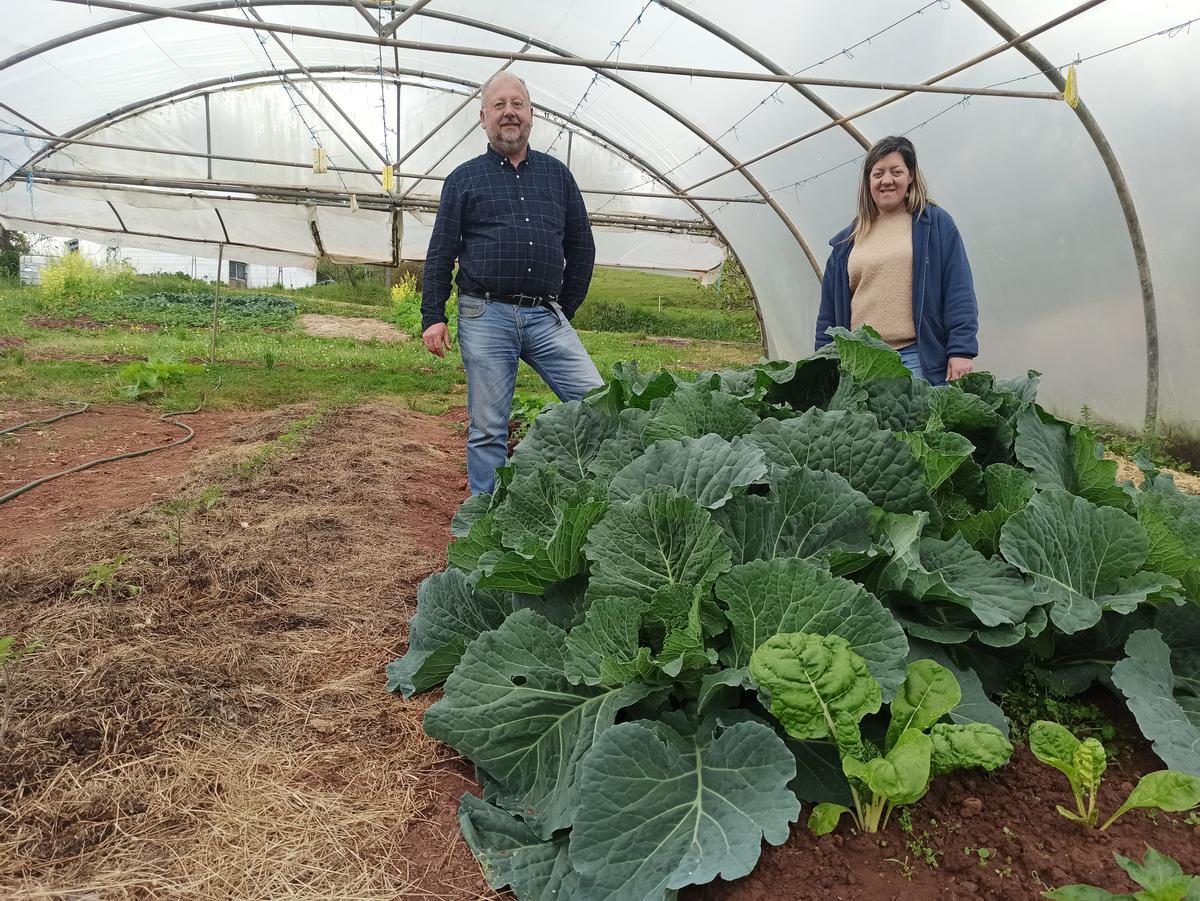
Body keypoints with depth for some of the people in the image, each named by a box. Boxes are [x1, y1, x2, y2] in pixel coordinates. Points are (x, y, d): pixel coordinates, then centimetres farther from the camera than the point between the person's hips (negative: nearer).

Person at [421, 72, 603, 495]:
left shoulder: (557, 175, 15)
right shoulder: (464, 179, 10)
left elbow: (581, 248, 18)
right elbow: (440, 254, 7)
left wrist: (565, 309, 14)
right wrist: (433, 316, -2)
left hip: (546, 316, 2)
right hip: (485, 317, -2)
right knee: (487, 428, 2)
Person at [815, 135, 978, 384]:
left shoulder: (936, 223, 8)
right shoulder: (847, 240, 17)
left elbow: (959, 293, 1)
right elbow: (829, 311, 17)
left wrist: (961, 350, -8)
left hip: (920, 362, -3)